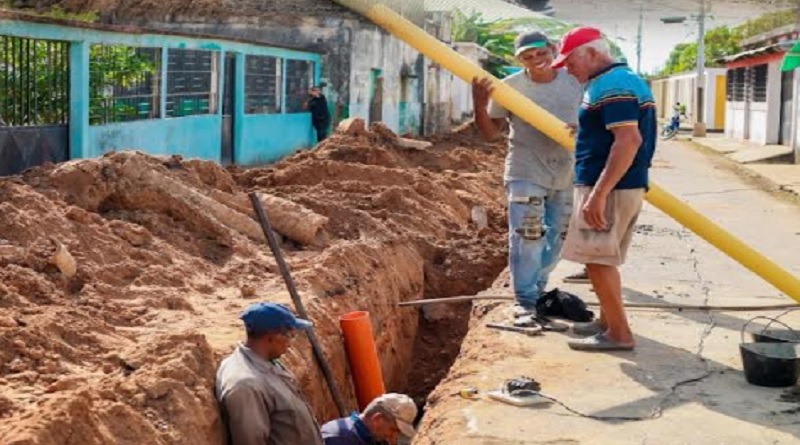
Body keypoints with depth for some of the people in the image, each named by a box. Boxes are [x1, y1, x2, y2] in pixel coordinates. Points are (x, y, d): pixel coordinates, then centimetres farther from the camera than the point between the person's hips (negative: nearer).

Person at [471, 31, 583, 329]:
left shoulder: (575, 83, 0)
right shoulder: (509, 87, -8)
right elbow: (491, 134, -6)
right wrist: (480, 105, -23)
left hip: (566, 176, 4)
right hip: (526, 175, -4)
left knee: (556, 240, 15)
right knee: (527, 239, -9)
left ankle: (536, 292, 33)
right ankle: (525, 303, 0)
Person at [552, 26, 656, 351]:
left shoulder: (610, 86, -17)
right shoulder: (627, 79, 16)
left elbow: (629, 140, -27)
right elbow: (640, 135, 23)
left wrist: (598, 194, -30)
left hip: (609, 187, -10)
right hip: (627, 185, 10)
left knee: (597, 260, -6)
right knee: (604, 260, 18)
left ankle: (619, 333, -1)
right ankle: (608, 321, 27)